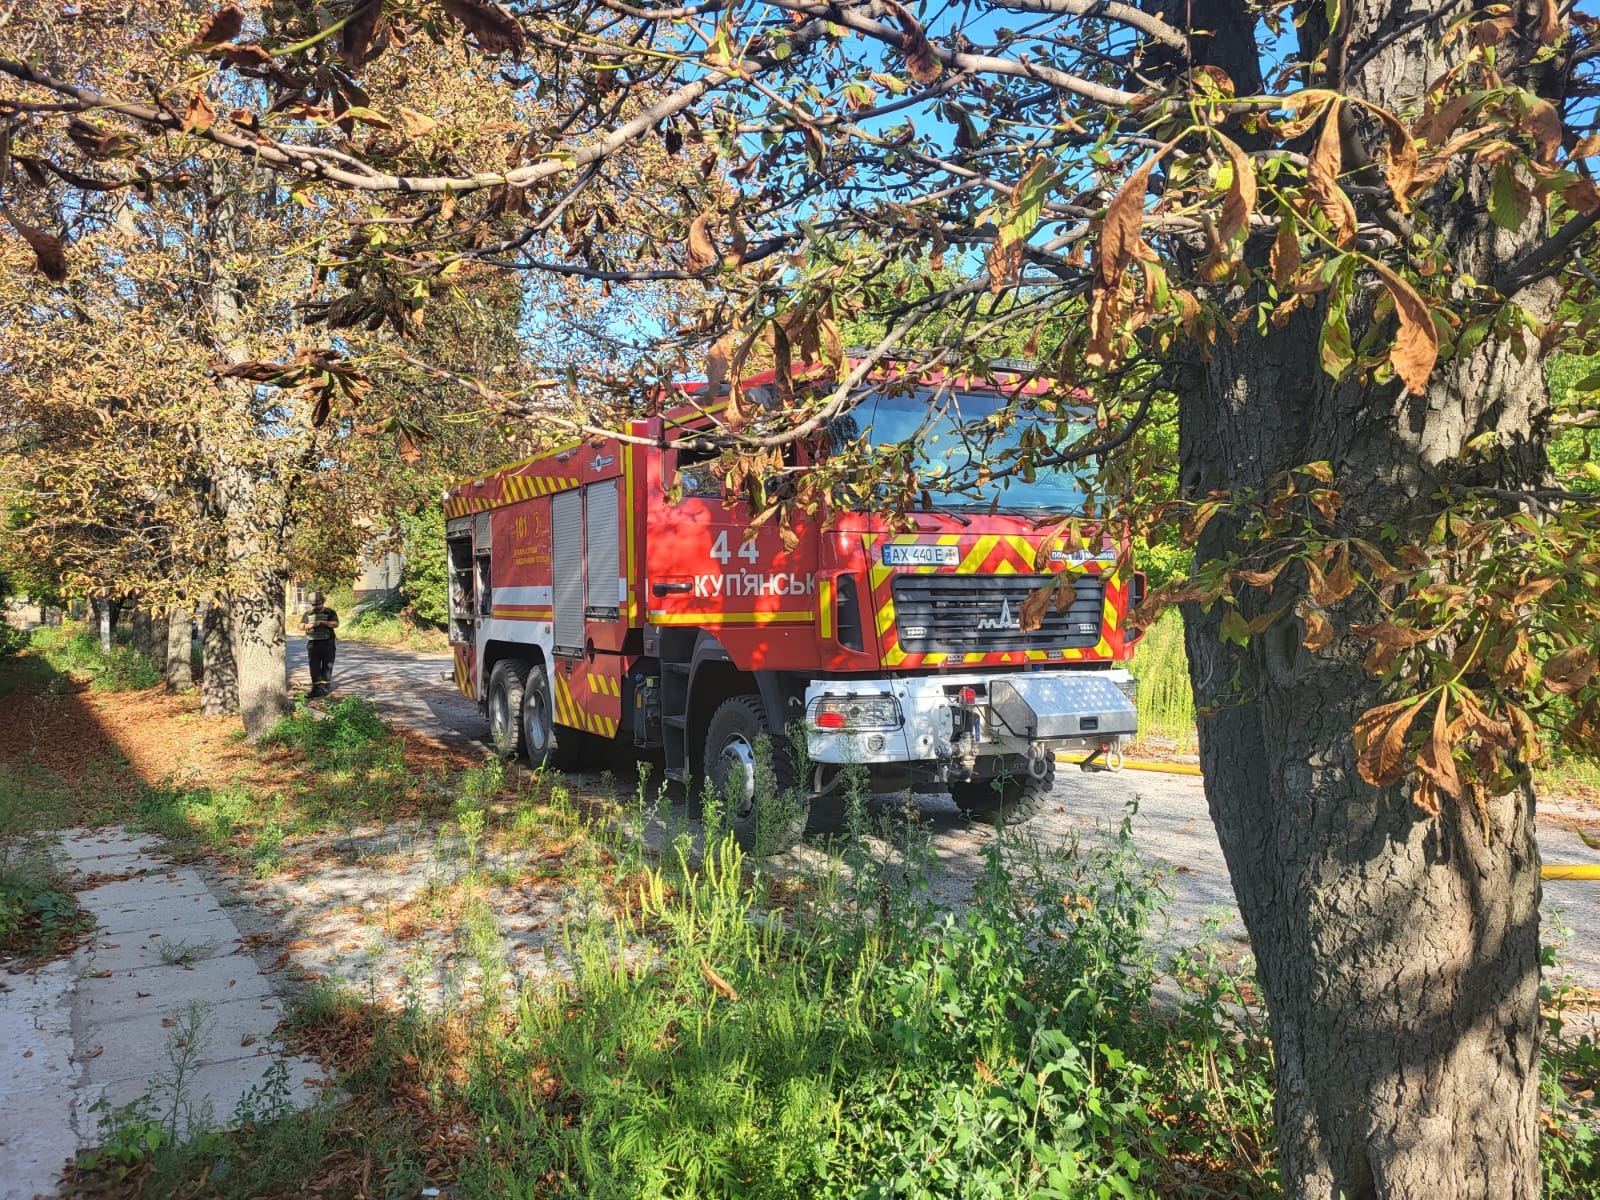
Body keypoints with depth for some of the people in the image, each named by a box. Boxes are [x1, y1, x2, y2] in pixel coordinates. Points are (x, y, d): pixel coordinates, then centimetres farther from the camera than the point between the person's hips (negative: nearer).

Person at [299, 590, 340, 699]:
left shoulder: (330, 612, 2)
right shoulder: (308, 614, 12)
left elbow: (335, 624, -13)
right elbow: (301, 627, 7)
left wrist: (322, 622, -22)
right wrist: (308, 626, -14)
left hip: (327, 643, -3)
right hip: (313, 644, 3)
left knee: (327, 666, 1)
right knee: (314, 666, 0)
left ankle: (325, 687, 7)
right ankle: (316, 688, 1)